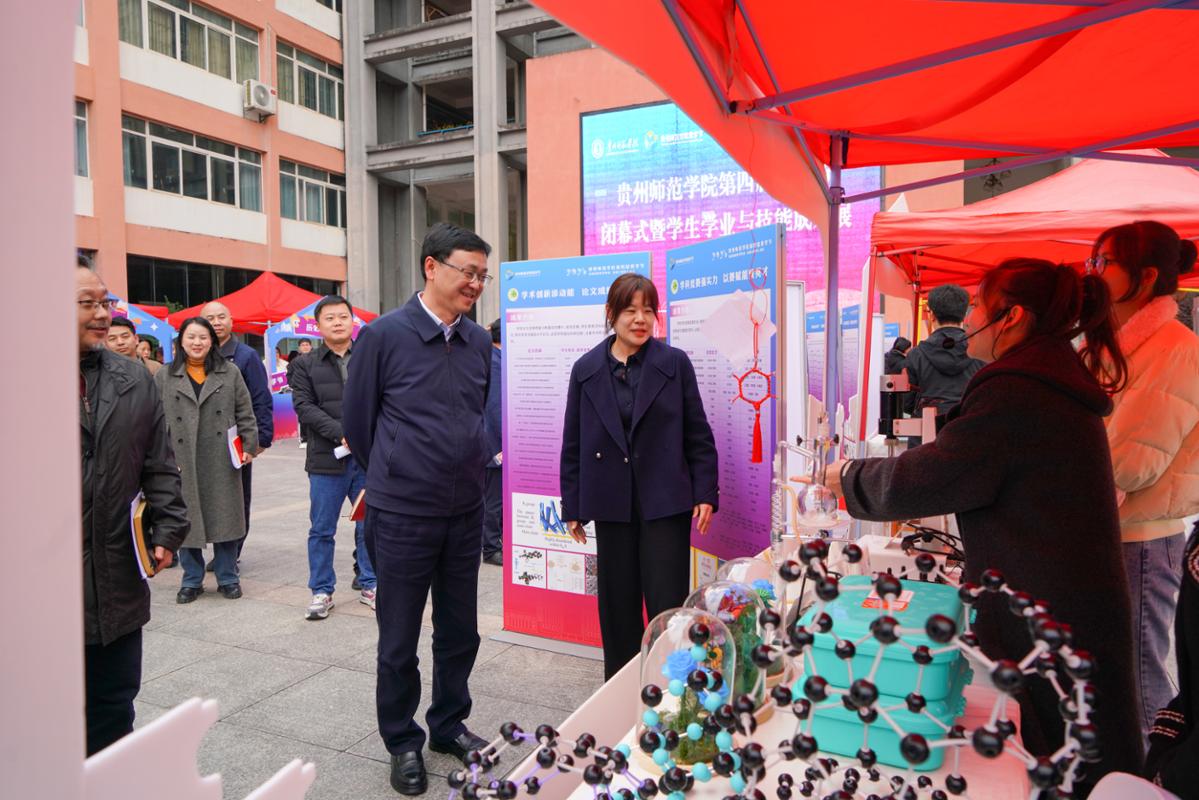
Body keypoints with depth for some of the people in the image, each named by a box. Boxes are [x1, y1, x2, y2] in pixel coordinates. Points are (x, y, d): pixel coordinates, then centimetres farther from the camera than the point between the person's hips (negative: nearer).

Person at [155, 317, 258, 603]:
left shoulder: (230, 374, 8)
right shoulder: (164, 378, 7)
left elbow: (245, 413, 7)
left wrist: (249, 445, 0)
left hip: (221, 462, 0)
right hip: (182, 463, 1)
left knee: (225, 518, 5)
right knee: (186, 520, 6)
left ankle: (228, 578, 18)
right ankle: (192, 581, 21)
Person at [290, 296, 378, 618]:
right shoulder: (305, 365, 5)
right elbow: (305, 407, -5)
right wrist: (342, 433, -17)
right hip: (326, 459, 0)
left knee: (369, 526, 10)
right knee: (321, 529, 8)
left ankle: (370, 585, 25)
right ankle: (321, 591, 22)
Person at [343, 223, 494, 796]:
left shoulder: (480, 342, 3)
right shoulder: (383, 335, -11)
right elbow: (357, 421, -1)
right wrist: (390, 478, 10)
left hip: (466, 512, 4)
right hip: (402, 516, -4)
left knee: (460, 631, 17)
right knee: (399, 640, 10)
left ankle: (450, 726, 38)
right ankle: (403, 743, 30)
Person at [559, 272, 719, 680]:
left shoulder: (675, 363, 0)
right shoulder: (586, 369, 4)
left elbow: (698, 433, 2)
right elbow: (573, 444, 7)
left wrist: (706, 493, -3)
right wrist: (572, 507, 6)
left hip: (665, 501, -2)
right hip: (611, 504, 2)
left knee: (668, 606, 0)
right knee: (617, 608, 12)